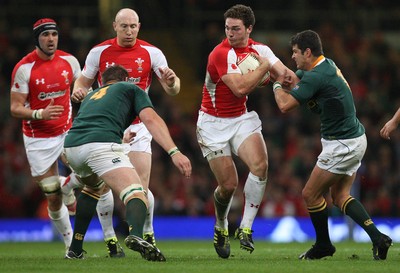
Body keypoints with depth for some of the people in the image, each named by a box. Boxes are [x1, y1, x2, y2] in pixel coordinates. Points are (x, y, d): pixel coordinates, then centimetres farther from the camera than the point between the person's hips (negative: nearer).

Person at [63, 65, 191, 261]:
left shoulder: (91, 95, 39)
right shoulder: (131, 89, 25)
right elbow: (151, 119, 6)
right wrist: (174, 152, -5)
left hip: (70, 145, 6)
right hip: (101, 145, -6)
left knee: (93, 187, 36)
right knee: (136, 194, -14)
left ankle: (75, 250, 30)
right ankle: (135, 236, -49)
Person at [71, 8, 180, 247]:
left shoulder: (151, 53, -2)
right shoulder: (100, 52, -1)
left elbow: (172, 90, -2)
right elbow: (84, 81, 9)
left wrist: (171, 81, -26)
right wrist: (78, 91, -14)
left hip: (137, 127, -1)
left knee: (141, 188, -9)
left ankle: (148, 233, 11)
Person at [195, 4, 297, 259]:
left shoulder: (259, 49, 0)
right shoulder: (221, 54, -19)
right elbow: (240, 88, -29)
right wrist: (265, 66, -20)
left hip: (242, 118, 4)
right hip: (214, 123, -4)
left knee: (260, 164, -23)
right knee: (229, 185, -6)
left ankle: (246, 228, -14)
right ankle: (221, 228, 26)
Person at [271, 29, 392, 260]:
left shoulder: (316, 77, -21)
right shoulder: (328, 65, 9)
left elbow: (285, 106, -20)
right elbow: (296, 77, 28)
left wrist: (277, 86, 0)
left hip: (343, 145, -10)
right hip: (354, 139, 10)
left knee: (311, 194, 2)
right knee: (339, 195, 13)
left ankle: (323, 245, 17)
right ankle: (377, 237, 1)